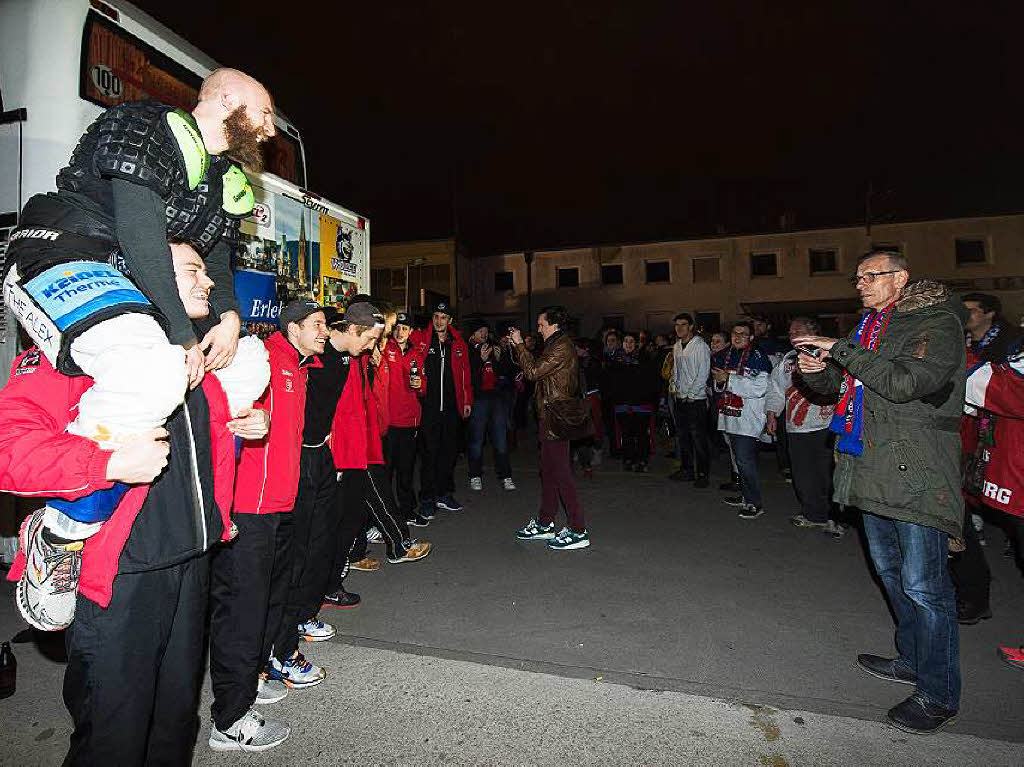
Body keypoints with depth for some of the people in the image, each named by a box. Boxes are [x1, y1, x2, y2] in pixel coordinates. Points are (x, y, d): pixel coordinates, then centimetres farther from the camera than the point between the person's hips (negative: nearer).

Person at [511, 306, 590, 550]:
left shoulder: (562, 348, -15)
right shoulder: (556, 346, 19)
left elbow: (533, 371, -19)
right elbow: (536, 369, 20)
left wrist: (520, 345, -10)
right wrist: (519, 347, 15)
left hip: (556, 418, -11)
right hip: (550, 417, 11)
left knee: (560, 471, -7)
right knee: (548, 470, 16)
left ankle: (577, 530, -1)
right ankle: (545, 523, 27)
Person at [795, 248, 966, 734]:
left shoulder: (937, 321, -9)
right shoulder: (870, 326, 15)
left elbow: (907, 382, -24)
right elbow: (846, 385, 22)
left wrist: (841, 351, -19)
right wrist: (818, 373, 1)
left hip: (917, 473, -8)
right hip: (874, 470, 9)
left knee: (923, 585, -3)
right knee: (891, 572, 19)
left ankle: (938, 696, 11)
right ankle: (913, 659, 37)